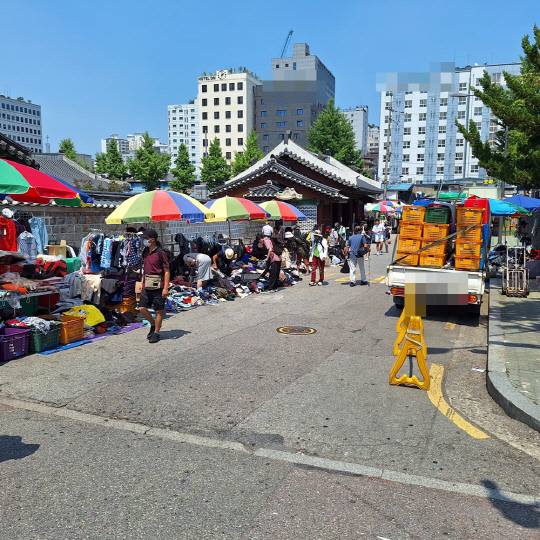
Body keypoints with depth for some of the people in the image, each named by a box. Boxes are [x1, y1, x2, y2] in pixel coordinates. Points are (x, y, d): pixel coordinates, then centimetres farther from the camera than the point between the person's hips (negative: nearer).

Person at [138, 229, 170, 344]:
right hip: (147, 287, 7)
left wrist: (166, 288, -17)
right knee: (142, 308, 6)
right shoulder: (145, 252, 11)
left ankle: (156, 333, 15)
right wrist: (142, 283, 20)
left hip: (158, 287, -7)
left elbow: (167, 271, -12)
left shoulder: (161, 253, -11)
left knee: (158, 311, 3)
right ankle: (153, 324, 30)